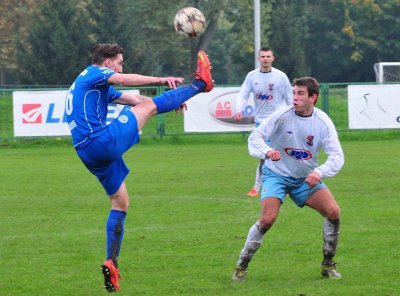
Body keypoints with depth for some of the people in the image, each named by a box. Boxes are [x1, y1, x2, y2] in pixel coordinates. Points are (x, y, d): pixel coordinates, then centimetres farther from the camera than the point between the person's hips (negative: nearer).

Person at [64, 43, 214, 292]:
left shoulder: (99, 86, 28)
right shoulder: (94, 73, 0)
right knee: (149, 106, -4)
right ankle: (200, 84, 10)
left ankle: (111, 263, 10)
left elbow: (131, 99, 29)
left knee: (120, 202, 15)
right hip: (103, 141, -10)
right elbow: (125, 80, -18)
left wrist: (169, 102, 26)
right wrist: (163, 80, -22)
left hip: (89, 154, 10)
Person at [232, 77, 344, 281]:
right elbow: (255, 137, -19)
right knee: (267, 219, -23)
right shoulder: (283, 115, -17)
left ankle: (328, 265, 5)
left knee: (333, 212, -15)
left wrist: (319, 173, -34)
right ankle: (241, 266, -5)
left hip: (306, 178, 3)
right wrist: (267, 151, -41)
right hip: (276, 174, -3)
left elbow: (337, 157, -15)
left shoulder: (323, 122, -12)